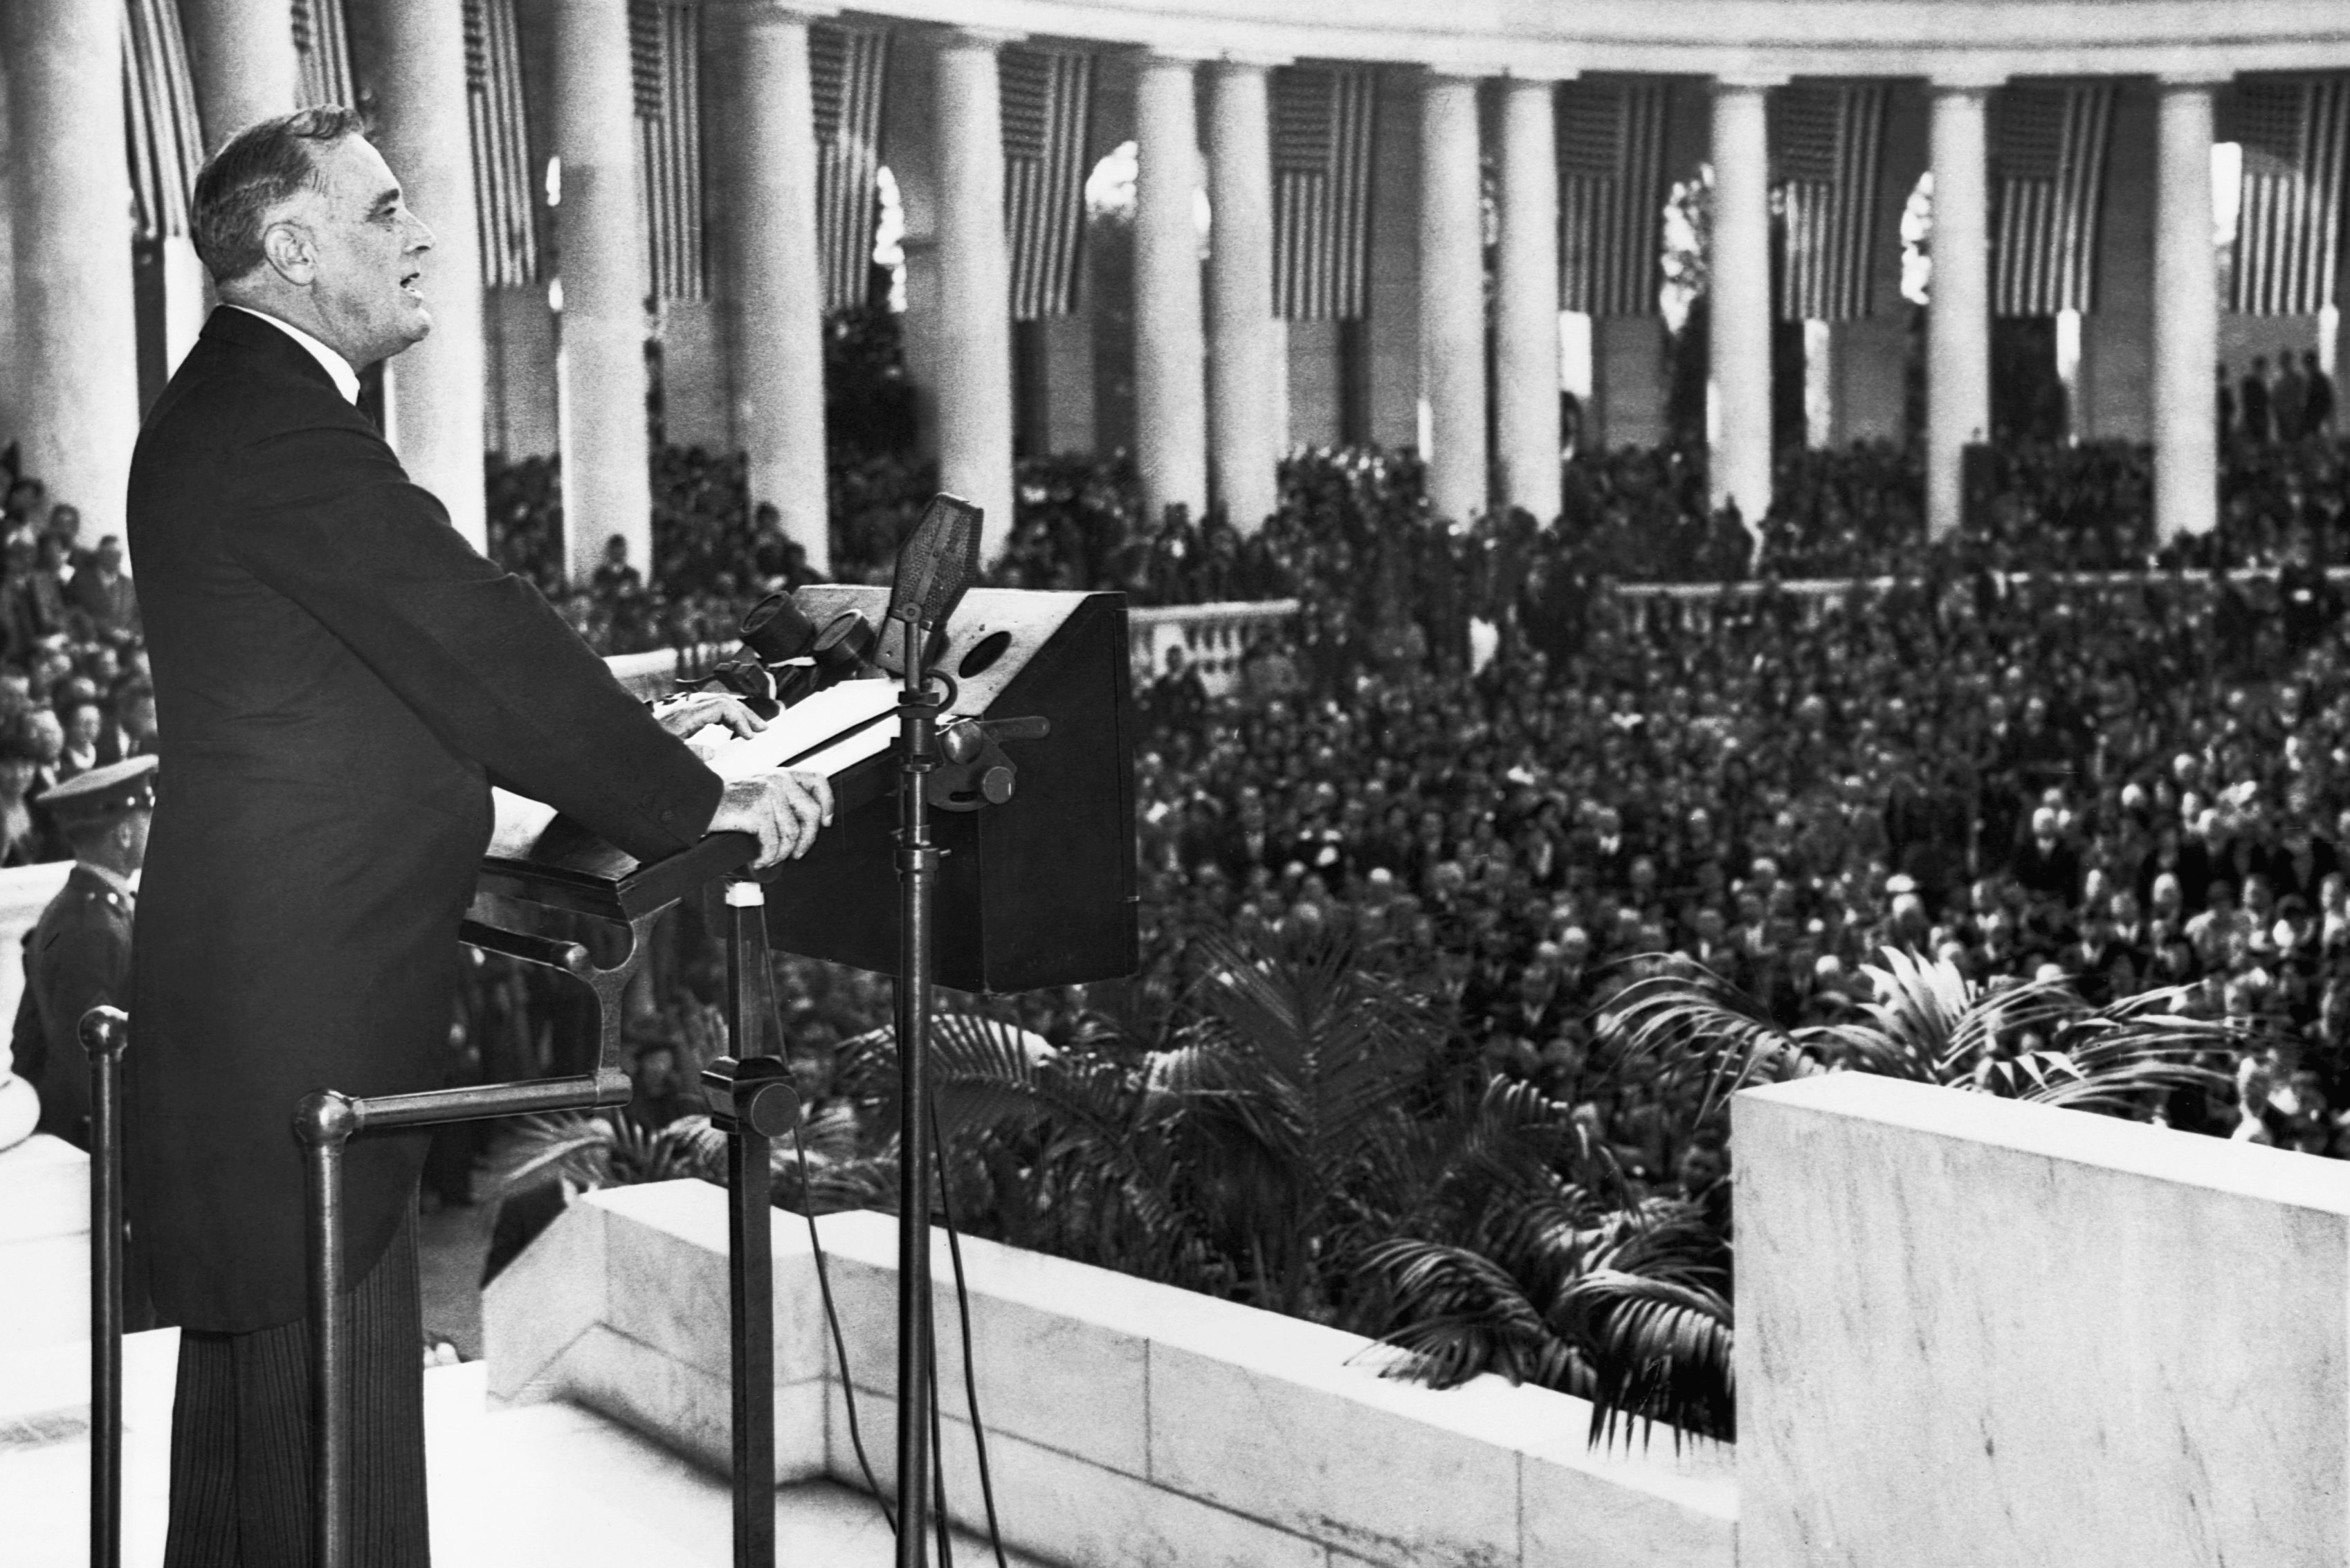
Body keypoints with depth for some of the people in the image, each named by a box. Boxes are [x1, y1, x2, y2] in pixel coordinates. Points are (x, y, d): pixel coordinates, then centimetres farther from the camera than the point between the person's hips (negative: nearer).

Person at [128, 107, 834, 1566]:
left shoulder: (241, 408, 17)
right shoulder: (273, 428, -17)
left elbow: (424, 653, 19)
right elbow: (472, 638, -20)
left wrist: (629, 730, 12)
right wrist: (697, 802, -15)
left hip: (256, 985, 11)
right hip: (306, 994, -11)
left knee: (258, 1367, 18)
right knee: (333, 1386, -6)